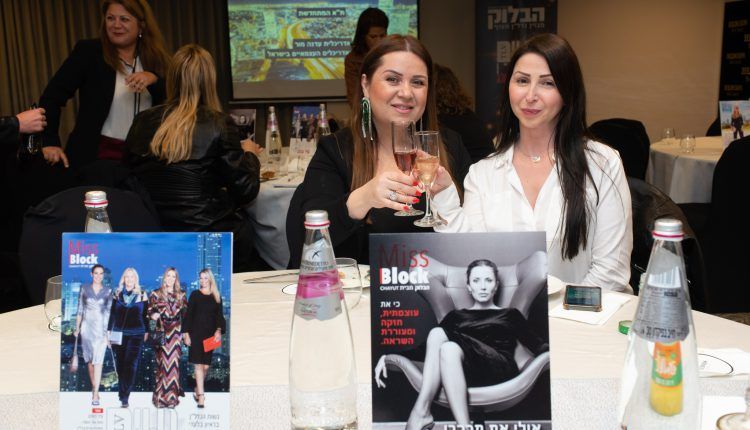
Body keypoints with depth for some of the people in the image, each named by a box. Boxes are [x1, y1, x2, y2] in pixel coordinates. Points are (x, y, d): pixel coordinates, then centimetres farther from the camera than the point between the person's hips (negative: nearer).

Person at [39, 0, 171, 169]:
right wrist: (50, 142, -18)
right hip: (98, 154, -2)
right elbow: (52, 96, -8)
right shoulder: (89, 51, -4)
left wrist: (154, 79, -20)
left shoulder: (155, 58, 4)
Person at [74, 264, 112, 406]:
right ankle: (94, 387, 26)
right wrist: (77, 327, 4)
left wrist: (109, 330, -1)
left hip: (101, 328, -2)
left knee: (98, 360, -9)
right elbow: (80, 309, 7)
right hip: (87, 327, 2)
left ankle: (95, 394, -10)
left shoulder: (108, 291, 3)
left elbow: (109, 311, 3)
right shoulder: (84, 289, 4)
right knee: (89, 359, 10)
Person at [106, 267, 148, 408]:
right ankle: (122, 393, 18)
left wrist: (146, 331, 7)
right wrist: (109, 331, 6)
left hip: (136, 335, -2)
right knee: (120, 364, 5)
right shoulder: (117, 293, 8)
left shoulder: (142, 294, 3)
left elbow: (146, 314, 7)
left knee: (131, 364, -8)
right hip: (119, 334, 2)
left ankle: (125, 396, -8)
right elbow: (112, 313, 10)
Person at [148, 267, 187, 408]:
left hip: (176, 332, 2)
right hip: (162, 332, -2)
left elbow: (186, 314, 13)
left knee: (173, 362, -2)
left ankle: (172, 395, 2)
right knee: (163, 362, -5)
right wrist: (153, 315, -16)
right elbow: (149, 311, 5)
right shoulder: (156, 294, 6)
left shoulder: (181, 295, 12)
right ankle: (162, 396, 0)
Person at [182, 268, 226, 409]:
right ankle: (201, 395, -9)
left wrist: (219, 330, -9)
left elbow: (220, 316, 7)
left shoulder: (216, 297, 9)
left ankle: (198, 390, 24)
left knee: (205, 366, 3)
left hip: (210, 335, 2)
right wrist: (186, 333, -4)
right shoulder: (195, 295, 4)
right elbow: (188, 314, 2)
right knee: (199, 365, -8)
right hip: (196, 333, -2)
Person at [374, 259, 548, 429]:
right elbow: (430, 346, 16)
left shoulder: (510, 315, 24)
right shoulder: (457, 316, 27)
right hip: (465, 373, 2)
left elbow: (537, 345, 11)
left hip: (499, 372, -2)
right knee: (437, 334, -27)